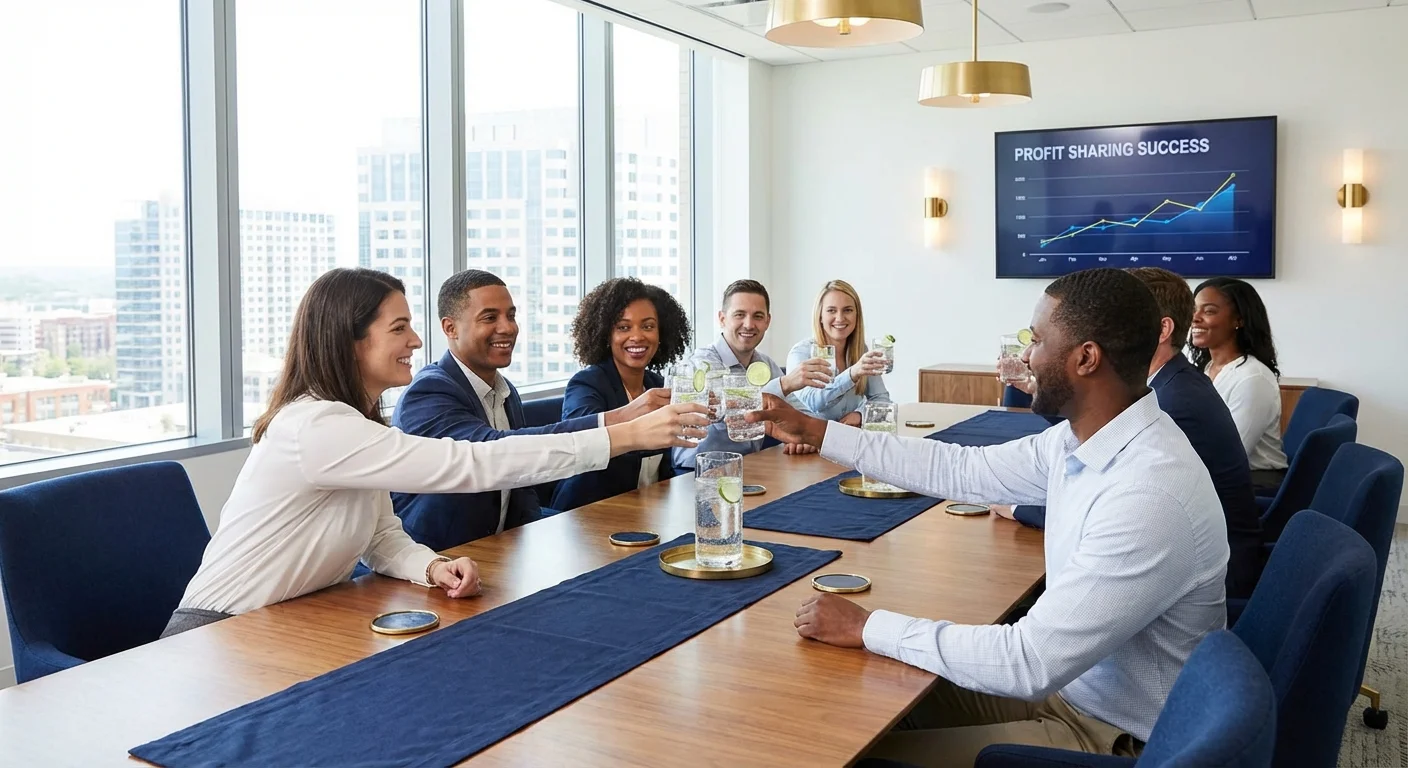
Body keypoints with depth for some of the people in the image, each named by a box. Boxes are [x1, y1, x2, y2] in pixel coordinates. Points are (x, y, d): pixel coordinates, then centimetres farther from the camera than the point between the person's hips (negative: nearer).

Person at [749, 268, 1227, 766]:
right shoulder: (1083, 437, -4)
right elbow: (962, 470, 6)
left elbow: (1031, 663, -32)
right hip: (1069, 681, 7)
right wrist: (815, 431, 7)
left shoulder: (1151, 497, -32)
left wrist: (868, 627, -25)